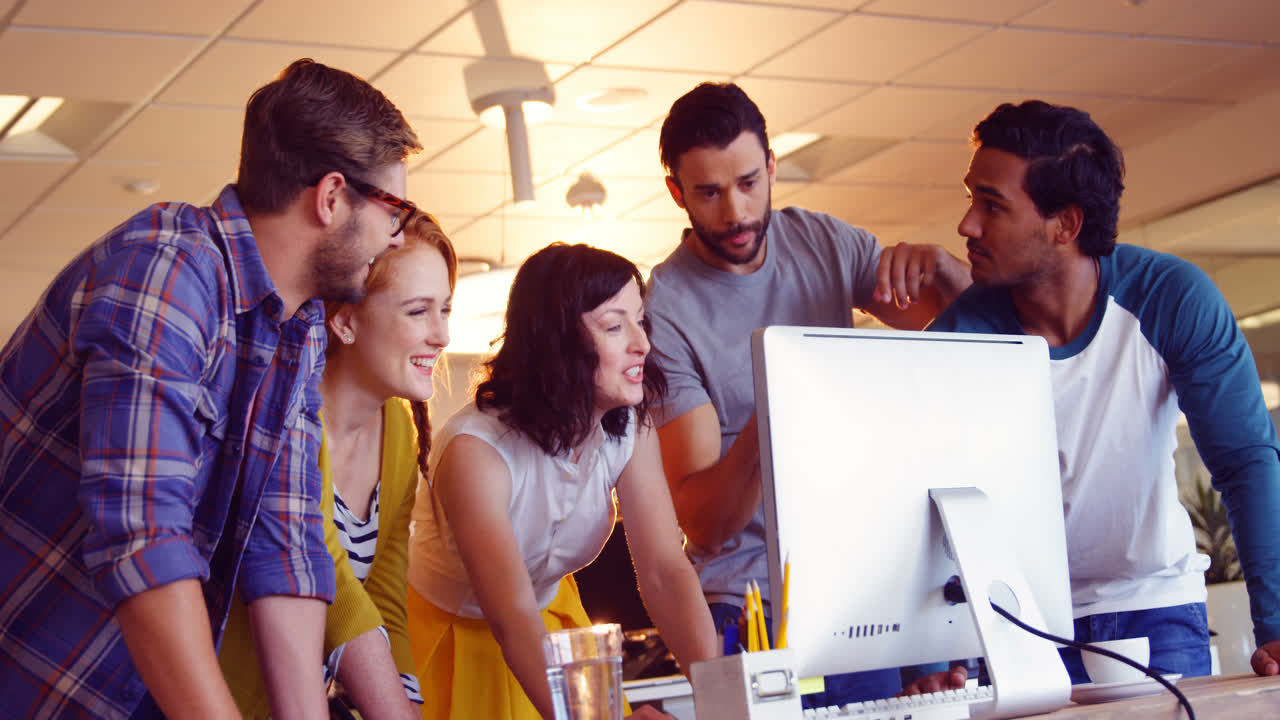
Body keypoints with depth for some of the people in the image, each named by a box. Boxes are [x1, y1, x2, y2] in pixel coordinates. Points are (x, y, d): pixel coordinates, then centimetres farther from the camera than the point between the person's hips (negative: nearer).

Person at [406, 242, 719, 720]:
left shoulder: (631, 428, -14)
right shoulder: (476, 451, -31)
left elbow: (666, 573, -20)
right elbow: (513, 622, -38)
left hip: (554, 611, 5)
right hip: (452, 631, -5)